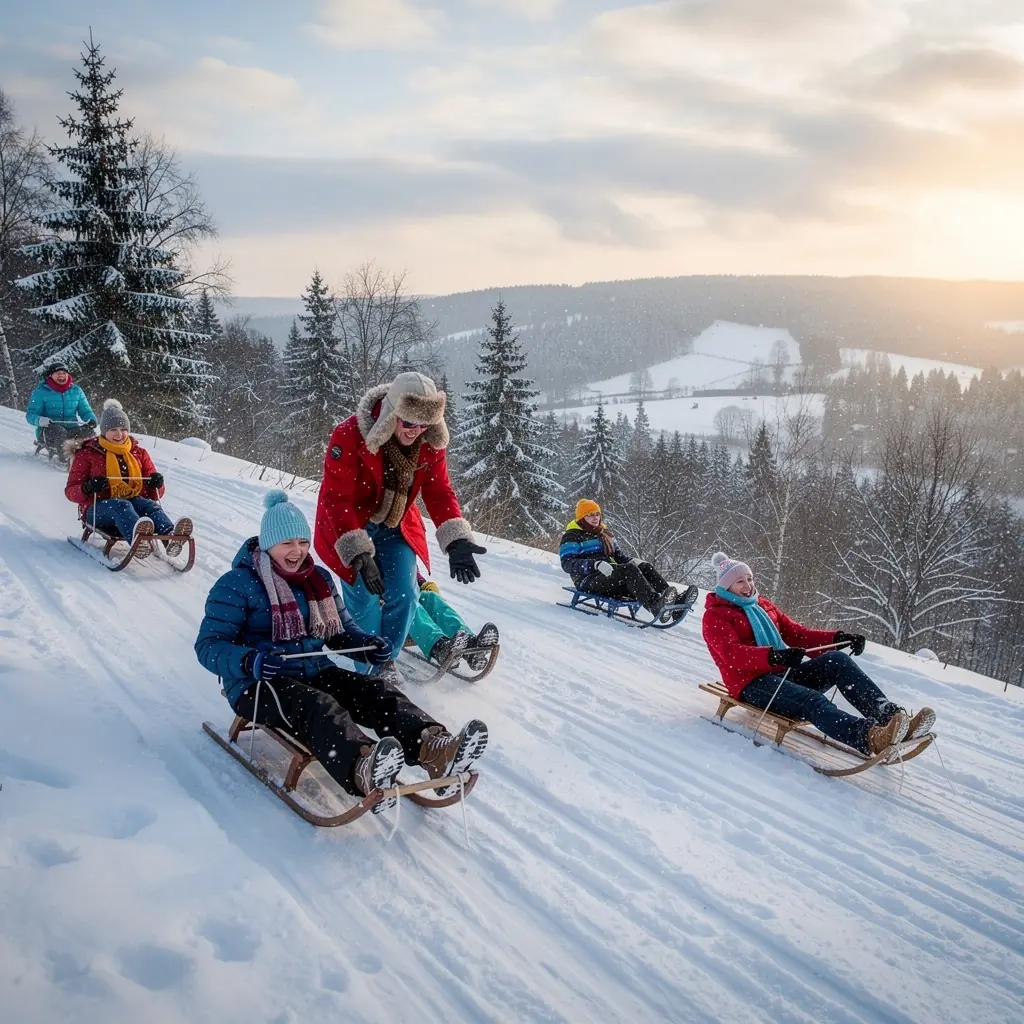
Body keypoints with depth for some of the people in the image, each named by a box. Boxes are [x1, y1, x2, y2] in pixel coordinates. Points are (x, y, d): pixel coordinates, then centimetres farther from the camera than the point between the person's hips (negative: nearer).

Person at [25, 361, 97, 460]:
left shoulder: (76, 390, 11)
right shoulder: (40, 391, 1)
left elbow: (85, 410, 15)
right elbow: (30, 414, -2)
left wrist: (91, 419, -10)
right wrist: (39, 420, -27)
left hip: (71, 429, 3)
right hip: (48, 429, -3)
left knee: (89, 432, -26)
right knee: (59, 432, -37)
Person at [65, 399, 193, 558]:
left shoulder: (139, 453, 18)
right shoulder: (87, 454, 10)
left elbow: (154, 495, 19)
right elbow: (71, 491, 6)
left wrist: (155, 485, -8)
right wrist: (88, 488, -18)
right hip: (98, 508, -3)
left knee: (151, 504, -32)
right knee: (122, 506, -38)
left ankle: (170, 535, -65)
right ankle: (137, 537, -73)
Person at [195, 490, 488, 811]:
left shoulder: (320, 579, 13)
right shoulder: (237, 584, -6)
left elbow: (342, 630, 20)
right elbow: (209, 645, -11)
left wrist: (367, 645, -4)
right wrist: (249, 661, -33)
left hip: (314, 673, 6)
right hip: (257, 685, -6)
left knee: (376, 692, -22)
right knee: (315, 706, -38)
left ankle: (432, 748, -48)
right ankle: (362, 769, -68)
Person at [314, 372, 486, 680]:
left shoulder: (430, 443, -12)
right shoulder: (349, 437, -28)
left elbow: (439, 492, -6)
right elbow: (336, 500, -28)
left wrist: (456, 540, -21)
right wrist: (358, 554, -36)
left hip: (396, 527, 4)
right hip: (349, 528, -4)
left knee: (404, 595, -6)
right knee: (366, 599, -10)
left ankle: (386, 659, 19)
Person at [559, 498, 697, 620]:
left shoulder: (605, 533, 27)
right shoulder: (572, 536, 3)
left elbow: (618, 555, 27)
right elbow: (568, 564, -11)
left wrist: (631, 560, 3)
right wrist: (596, 564, -25)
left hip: (612, 574, 7)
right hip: (589, 580, -7)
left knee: (646, 567, -15)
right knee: (629, 569, -31)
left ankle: (673, 600, -34)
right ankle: (654, 605, -53)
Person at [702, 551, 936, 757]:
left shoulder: (763, 605, 24)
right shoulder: (715, 616, 1)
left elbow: (795, 633, 18)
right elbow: (731, 654, -17)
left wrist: (837, 638, 1)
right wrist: (774, 656, -35)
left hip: (784, 674, 7)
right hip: (752, 683, -7)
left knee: (836, 660, -19)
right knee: (812, 700, -35)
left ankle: (889, 715, -34)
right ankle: (869, 738, -60)